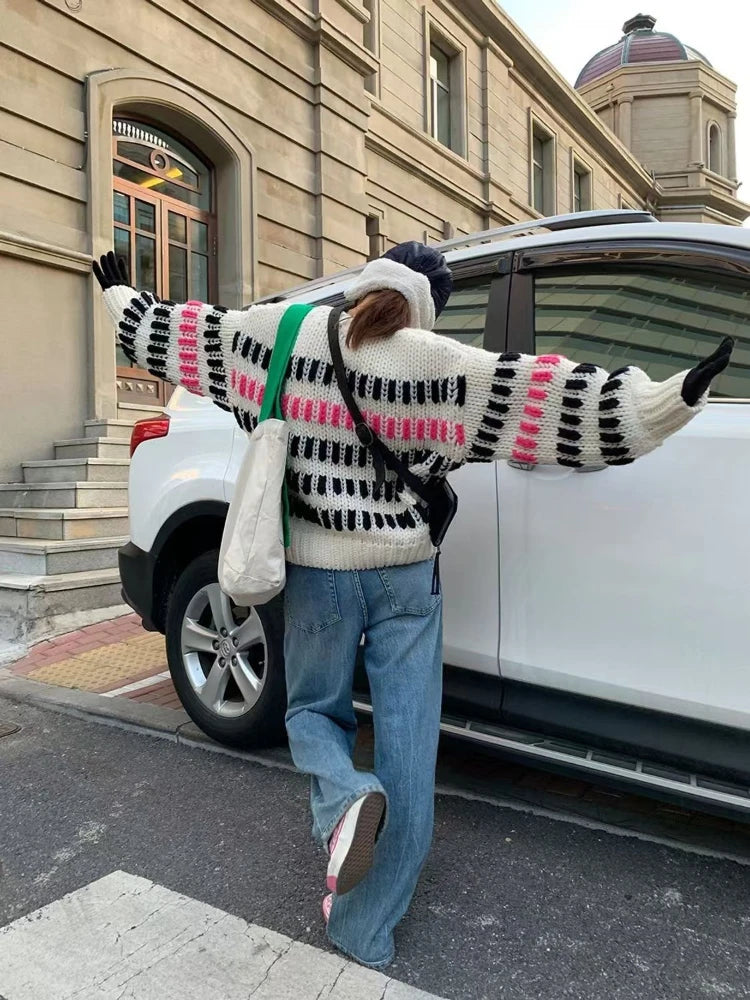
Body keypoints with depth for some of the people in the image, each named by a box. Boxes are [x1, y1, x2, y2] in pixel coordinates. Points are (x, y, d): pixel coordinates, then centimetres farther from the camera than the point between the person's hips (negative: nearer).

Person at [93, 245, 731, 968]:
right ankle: (365, 937, 22)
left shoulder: (285, 332, -2)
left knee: (312, 710, 24)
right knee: (406, 753, 10)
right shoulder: (435, 361, -8)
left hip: (315, 572, 2)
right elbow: (558, 400, -13)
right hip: (404, 577, -1)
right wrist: (680, 393, -10)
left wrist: (119, 295, 32)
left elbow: (170, 332, 13)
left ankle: (344, 799, -9)